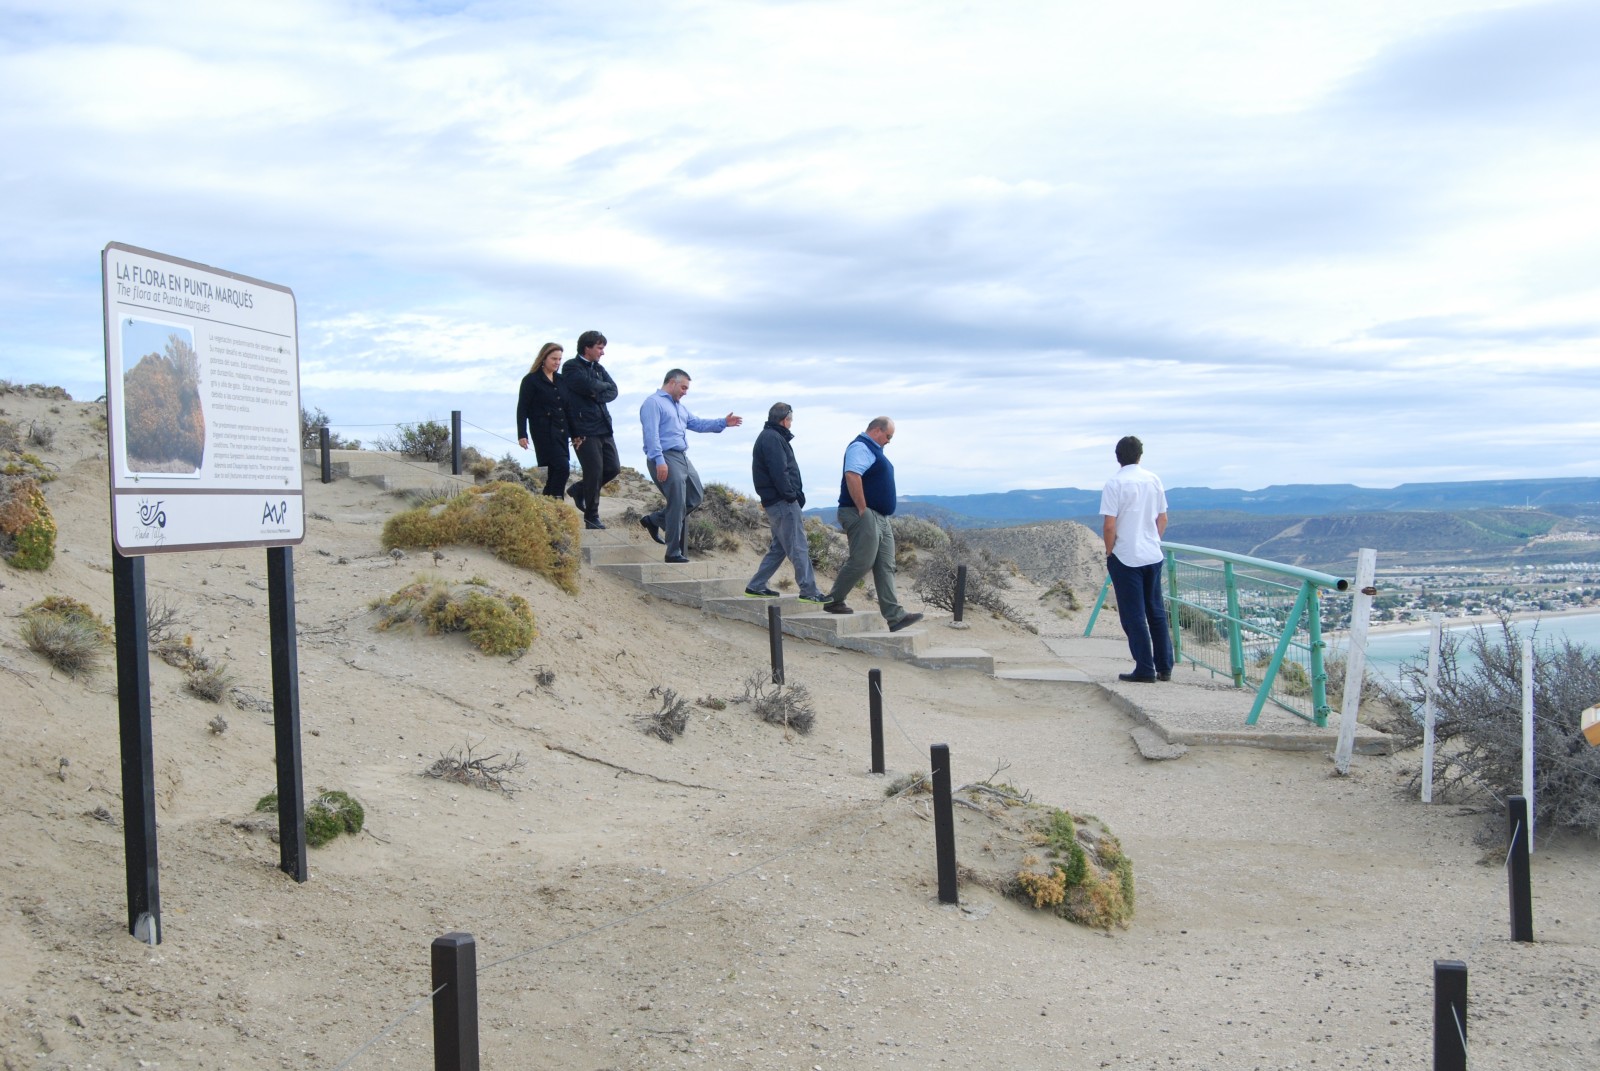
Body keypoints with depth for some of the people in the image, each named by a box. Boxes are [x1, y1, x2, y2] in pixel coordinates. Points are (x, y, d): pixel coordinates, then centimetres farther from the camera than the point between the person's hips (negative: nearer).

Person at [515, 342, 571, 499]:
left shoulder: (560, 380, 15)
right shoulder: (531, 380, -2)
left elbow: (567, 406, 20)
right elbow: (522, 408, -5)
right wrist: (522, 435, -12)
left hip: (561, 431, 6)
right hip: (544, 431, -6)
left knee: (555, 471, 4)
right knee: (562, 468, -17)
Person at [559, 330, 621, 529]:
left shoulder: (598, 368, 17)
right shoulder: (571, 368, -6)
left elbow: (613, 391, 5)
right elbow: (589, 386, -21)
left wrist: (597, 394, -14)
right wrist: (604, 385, -1)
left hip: (604, 427, 8)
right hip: (584, 430, -8)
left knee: (614, 468, 7)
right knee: (594, 472, -6)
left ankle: (580, 490, 29)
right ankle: (591, 517, 7)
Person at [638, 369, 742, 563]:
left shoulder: (679, 407, 25)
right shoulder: (653, 403, -7)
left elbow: (697, 423, 24)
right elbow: (651, 434, -17)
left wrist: (723, 423, 12)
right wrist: (659, 461, -25)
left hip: (683, 458, 10)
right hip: (665, 459, -10)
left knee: (696, 497, 11)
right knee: (678, 505, -9)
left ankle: (654, 520, 22)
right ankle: (674, 553, -2)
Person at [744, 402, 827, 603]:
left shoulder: (770, 437, 21)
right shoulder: (772, 438, -12)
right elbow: (779, 471, -20)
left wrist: (795, 494, 12)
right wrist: (791, 495, -15)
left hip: (775, 502, 11)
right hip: (782, 502, -11)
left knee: (779, 547, 16)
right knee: (799, 548, -8)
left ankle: (756, 586, 18)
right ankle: (809, 591, -7)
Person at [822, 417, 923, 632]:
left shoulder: (874, 450, 23)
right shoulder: (860, 448, -11)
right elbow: (852, 476, -26)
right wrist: (862, 509, -25)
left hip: (881, 518, 11)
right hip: (864, 516, -11)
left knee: (885, 567, 4)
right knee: (861, 562, -10)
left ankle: (895, 616, 1)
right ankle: (833, 601, 5)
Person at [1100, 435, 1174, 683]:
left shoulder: (1115, 483, -12)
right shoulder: (1154, 480, 5)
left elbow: (1109, 525, -16)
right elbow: (1163, 518, 11)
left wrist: (1109, 552, -2)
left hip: (1126, 557, -5)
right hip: (1153, 555, 5)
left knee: (1134, 616, 1)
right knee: (1156, 611, 14)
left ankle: (1145, 671, 3)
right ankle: (1164, 667, 18)